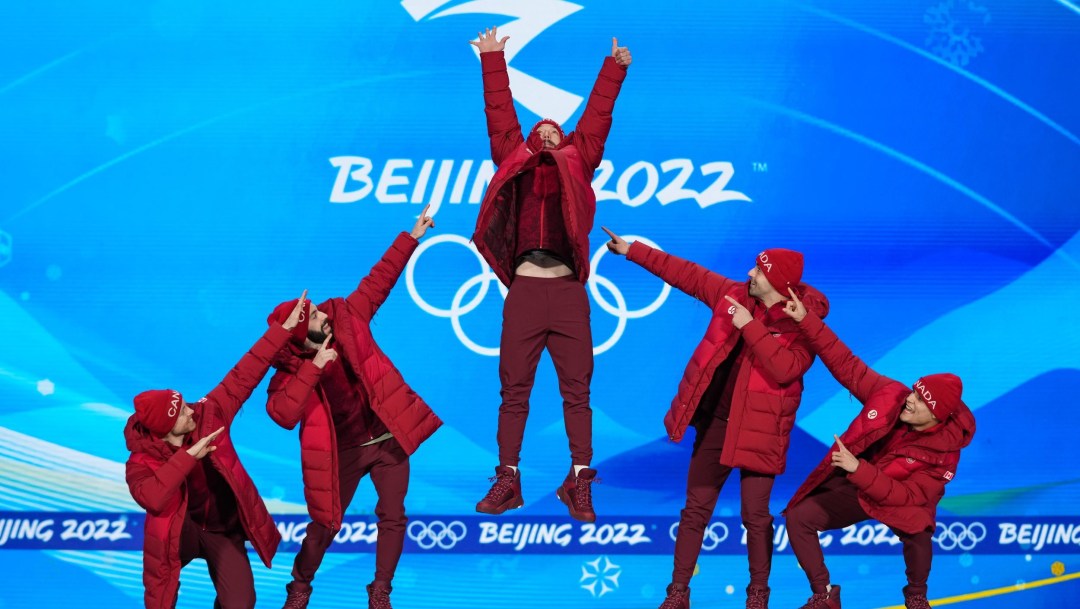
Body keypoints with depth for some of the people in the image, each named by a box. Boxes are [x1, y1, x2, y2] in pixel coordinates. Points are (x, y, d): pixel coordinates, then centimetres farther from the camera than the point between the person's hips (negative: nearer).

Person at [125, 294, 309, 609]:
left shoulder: (209, 415, -13)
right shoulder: (143, 462, -22)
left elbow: (243, 376, -9)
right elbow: (150, 498, -43)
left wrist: (284, 329, -11)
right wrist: (188, 457, -43)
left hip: (224, 531, 3)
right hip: (179, 532, -2)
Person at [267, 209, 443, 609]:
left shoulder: (347, 318, -6)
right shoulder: (291, 371, -15)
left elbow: (378, 280, 2)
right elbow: (282, 415, -31)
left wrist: (412, 237, 1)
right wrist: (313, 368, -34)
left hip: (387, 437, 3)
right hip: (342, 452, -3)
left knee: (393, 516, 4)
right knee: (325, 524, 4)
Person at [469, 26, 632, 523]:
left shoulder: (576, 163, 18)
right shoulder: (514, 162, 18)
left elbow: (597, 117, 19)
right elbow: (500, 115, 19)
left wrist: (614, 69, 19)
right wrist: (492, 60, 20)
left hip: (568, 291, 0)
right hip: (524, 290, 0)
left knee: (576, 390, -1)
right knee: (514, 390, 0)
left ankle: (579, 483, 0)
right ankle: (507, 480, 3)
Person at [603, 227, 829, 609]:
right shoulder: (734, 294, 2)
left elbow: (785, 369, -29)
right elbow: (684, 273, 9)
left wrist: (749, 326, -25)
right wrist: (632, 250, 10)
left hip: (759, 430, -5)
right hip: (716, 420, 5)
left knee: (755, 516, -1)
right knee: (696, 508, 8)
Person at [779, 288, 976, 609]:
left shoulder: (943, 454, -26)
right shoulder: (891, 394, -19)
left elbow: (909, 496, -32)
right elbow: (846, 364, -16)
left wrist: (858, 469, -42)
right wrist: (806, 320, -24)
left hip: (896, 501, -4)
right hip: (852, 488, 4)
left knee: (918, 529, -37)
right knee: (798, 517, -16)